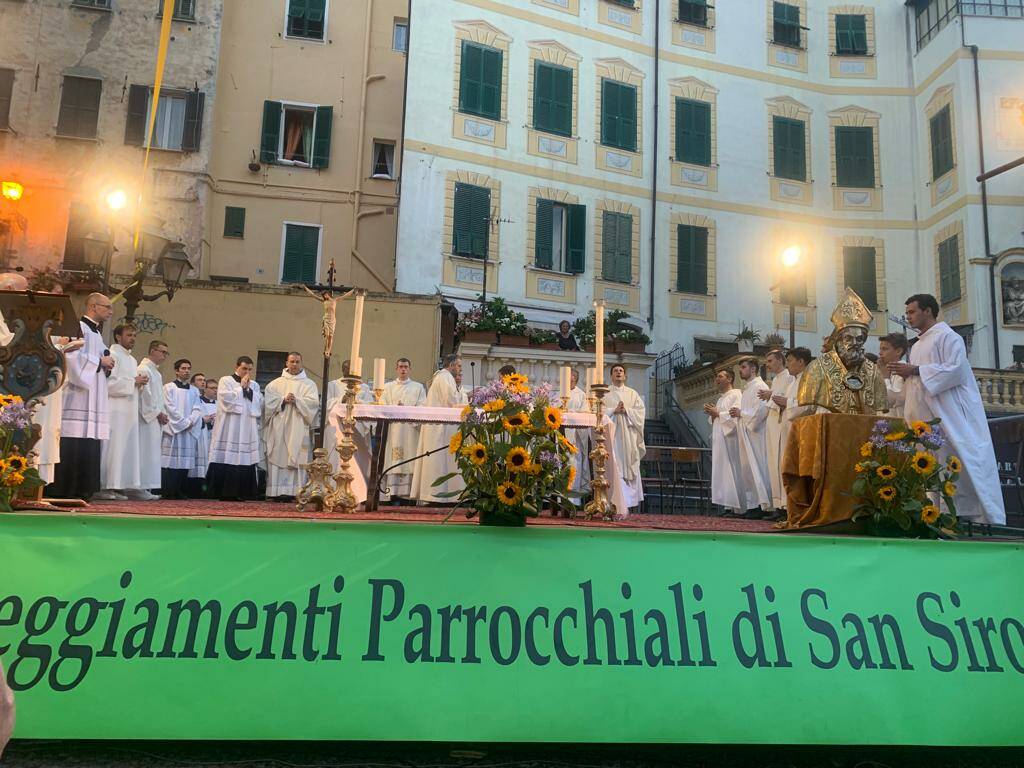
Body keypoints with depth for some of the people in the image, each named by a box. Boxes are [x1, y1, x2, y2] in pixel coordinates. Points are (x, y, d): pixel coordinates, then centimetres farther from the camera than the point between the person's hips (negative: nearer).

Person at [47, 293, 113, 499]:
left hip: (92, 396, 9)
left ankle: (81, 490, 8)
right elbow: (73, 357, -19)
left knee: (88, 446, 6)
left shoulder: (96, 333, 22)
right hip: (77, 395, -9)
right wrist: (100, 361, -9)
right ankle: (62, 491, -8)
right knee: (72, 446, -11)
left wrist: (106, 366, 7)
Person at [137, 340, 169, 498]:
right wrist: (158, 414, -12)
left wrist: (163, 413, 8)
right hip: (147, 419, -10)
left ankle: (146, 487, 11)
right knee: (145, 453, -8)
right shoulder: (143, 369, -10)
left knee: (153, 454, 8)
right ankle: (142, 487, -6)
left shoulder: (156, 372, 20)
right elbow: (145, 395, -16)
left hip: (156, 419, 10)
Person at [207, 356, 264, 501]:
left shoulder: (254, 385, 18)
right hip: (228, 429, -3)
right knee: (227, 459, -8)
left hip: (247, 429, 4)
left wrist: (248, 388, -1)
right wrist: (241, 387, -3)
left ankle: (240, 493, 3)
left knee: (245, 461, -2)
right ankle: (224, 492, -3)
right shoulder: (225, 381, 6)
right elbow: (226, 398, -10)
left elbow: (260, 403, 5)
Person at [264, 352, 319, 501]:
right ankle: (277, 492, -3)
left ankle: (293, 492, -9)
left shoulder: (308, 384, 12)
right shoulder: (276, 383, 15)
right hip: (278, 427, 1)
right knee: (278, 457, -4)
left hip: (298, 428, -1)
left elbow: (314, 402, -2)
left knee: (296, 459, -8)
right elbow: (268, 400, 2)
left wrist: (297, 400, -14)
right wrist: (283, 399, -12)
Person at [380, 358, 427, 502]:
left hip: (410, 429, 0)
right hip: (393, 429, 1)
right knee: (393, 460, -8)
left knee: (409, 461, -8)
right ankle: (393, 492, -9)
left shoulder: (418, 387, 16)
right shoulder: (388, 386, 18)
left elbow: (422, 408, 4)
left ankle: (408, 492, -10)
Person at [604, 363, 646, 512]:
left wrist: (626, 410, -10)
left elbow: (641, 411, 4)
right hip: (611, 434, -2)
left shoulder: (632, 393, 15)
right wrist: (614, 410, -13)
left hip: (628, 435, 2)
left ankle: (627, 503, 3)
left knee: (628, 466, -1)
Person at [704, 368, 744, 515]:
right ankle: (728, 506, 3)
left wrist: (717, 413, -10)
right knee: (721, 471, 3)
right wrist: (712, 414, 5)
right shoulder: (721, 397, 22)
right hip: (719, 438, 8)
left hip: (730, 437, -8)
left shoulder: (736, 394, -3)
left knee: (730, 469, -9)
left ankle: (734, 507, -8)